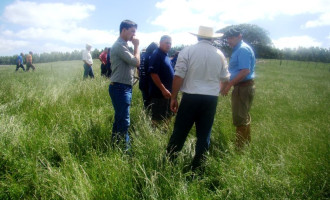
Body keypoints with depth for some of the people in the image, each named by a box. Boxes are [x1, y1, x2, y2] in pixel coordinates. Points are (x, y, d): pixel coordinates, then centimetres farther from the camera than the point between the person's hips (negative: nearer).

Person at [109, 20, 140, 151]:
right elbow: (136, 62, -19)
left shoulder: (123, 45, 17)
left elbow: (133, 63, 16)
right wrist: (136, 46, -9)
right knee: (124, 121, -5)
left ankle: (115, 144, 30)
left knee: (119, 119, 18)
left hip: (123, 87, 11)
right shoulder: (119, 46, -15)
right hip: (120, 88, -11)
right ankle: (125, 148, 3)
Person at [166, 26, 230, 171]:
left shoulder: (187, 51, -4)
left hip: (191, 97, -2)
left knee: (179, 133, 7)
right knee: (204, 135, 11)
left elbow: (178, 76, -10)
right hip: (211, 99, 3)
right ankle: (196, 168, 18)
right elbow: (225, 79, 14)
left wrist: (173, 97, -2)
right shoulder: (219, 54, 6)